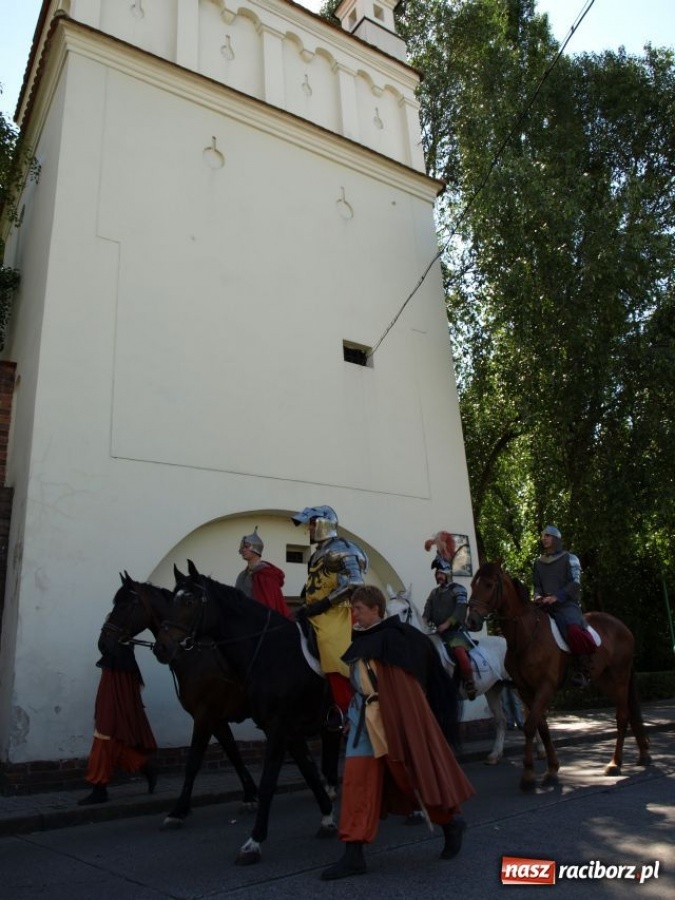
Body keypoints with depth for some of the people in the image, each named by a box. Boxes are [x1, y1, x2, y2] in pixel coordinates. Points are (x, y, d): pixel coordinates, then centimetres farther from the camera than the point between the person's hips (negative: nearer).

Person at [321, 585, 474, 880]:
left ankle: (451, 822, 33)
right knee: (357, 782, 4)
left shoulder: (392, 639, -16)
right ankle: (353, 855, 10)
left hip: (394, 719, -7)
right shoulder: (363, 639, 8)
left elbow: (401, 690, -13)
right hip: (365, 720, 8)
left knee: (415, 771, 8)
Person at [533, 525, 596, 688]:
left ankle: (583, 672, -21)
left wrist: (556, 597, -19)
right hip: (546, 607, 6)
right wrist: (537, 596, -5)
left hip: (567, 604, -6)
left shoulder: (569, 558, 4)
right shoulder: (538, 562, 19)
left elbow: (574, 583, -7)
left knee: (574, 631, -34)